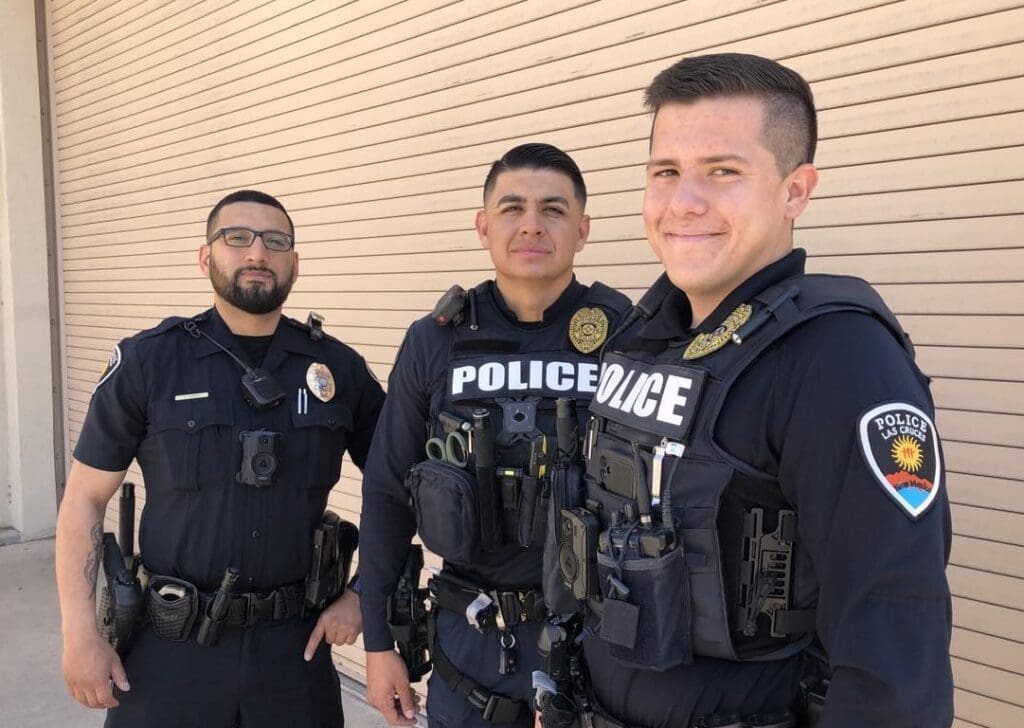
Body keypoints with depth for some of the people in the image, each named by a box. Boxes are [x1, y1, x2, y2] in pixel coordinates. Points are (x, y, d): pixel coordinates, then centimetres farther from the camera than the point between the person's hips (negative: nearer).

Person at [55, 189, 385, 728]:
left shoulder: (339, 368, 0)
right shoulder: (147, 362, -4)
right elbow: (84, 500, -1)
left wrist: (363, 593, 0)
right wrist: (80, 635, -6)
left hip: (295, 643, 2)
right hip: (172, 645, -1)